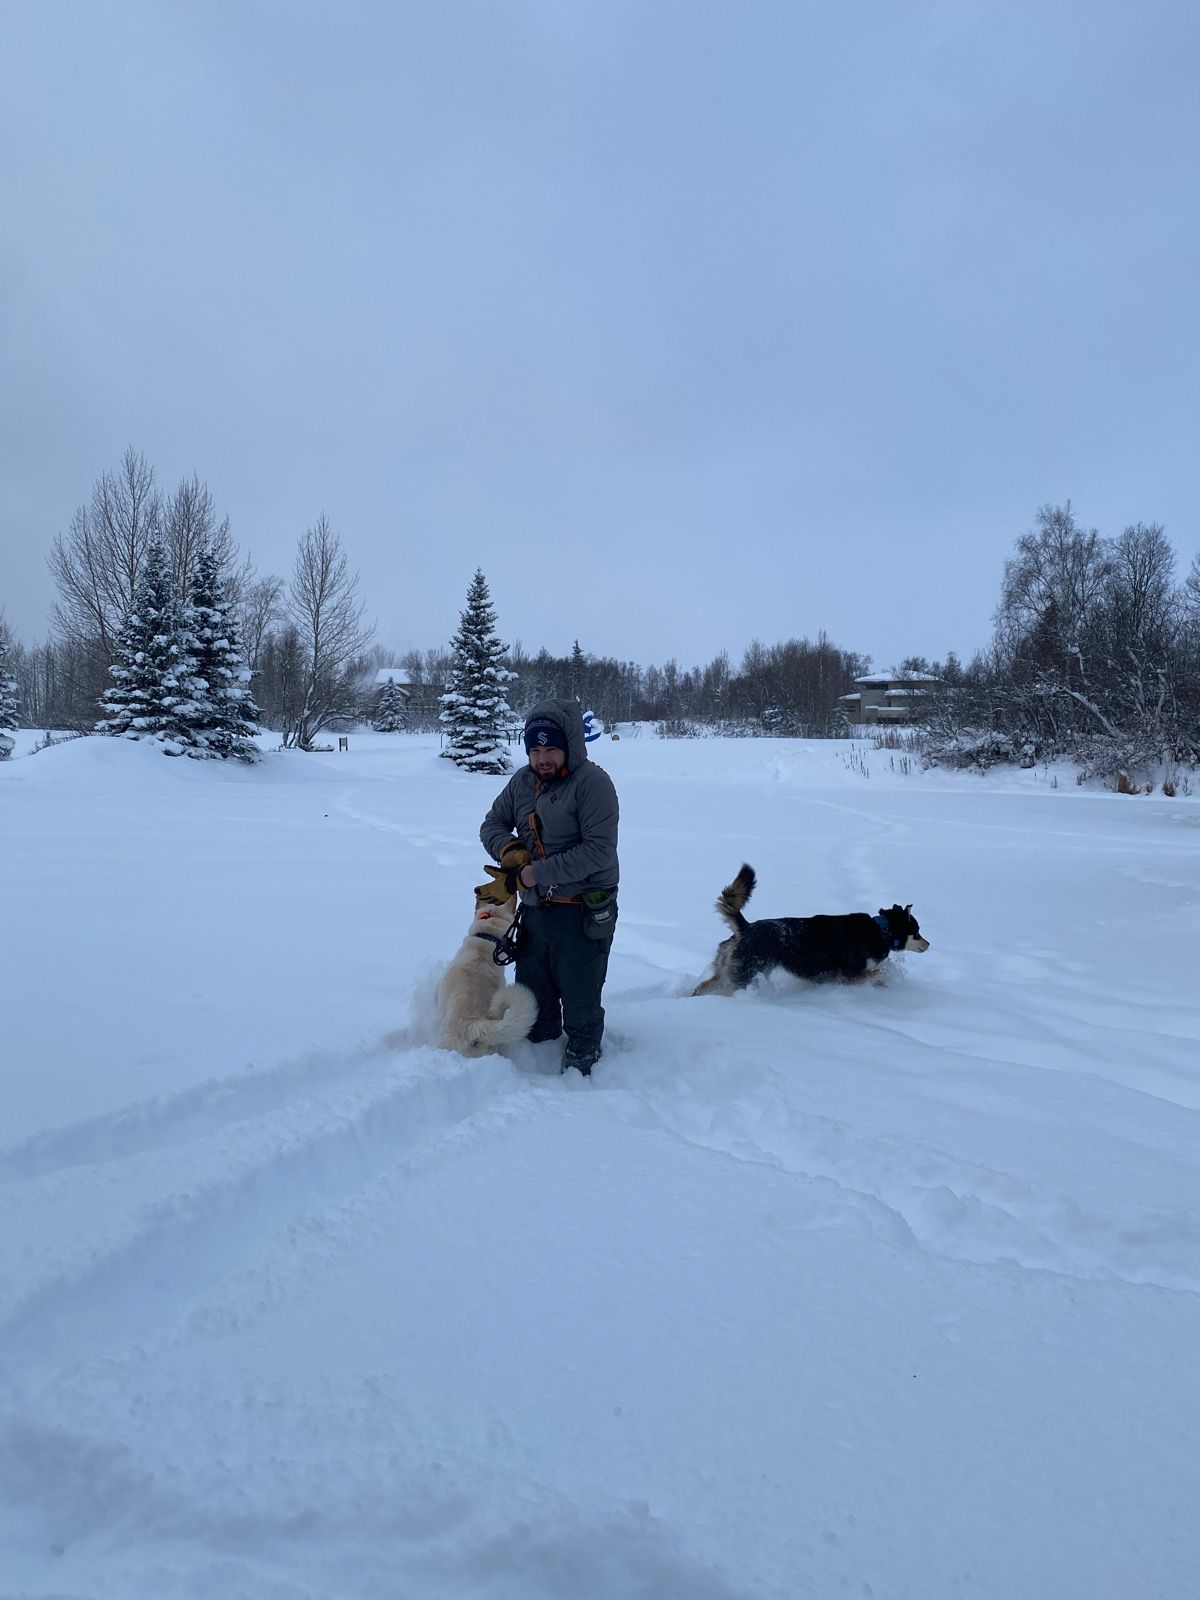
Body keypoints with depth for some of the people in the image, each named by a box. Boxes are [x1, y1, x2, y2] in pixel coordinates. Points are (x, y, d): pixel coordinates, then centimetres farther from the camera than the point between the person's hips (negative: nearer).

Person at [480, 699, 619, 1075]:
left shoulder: (592, 782, -16)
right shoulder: (523, 781, 5)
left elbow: (599, 851, -23)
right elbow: (492, 825, 15)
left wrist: (537, 873, -22)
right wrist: (509, 850, -9)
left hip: (583, 913, -7)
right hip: (535, 910, 7)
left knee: (580, 1006, 6)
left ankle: (579, 1068, 28)